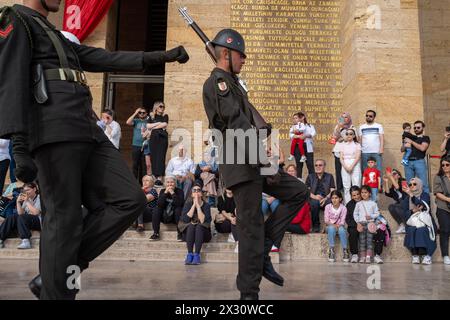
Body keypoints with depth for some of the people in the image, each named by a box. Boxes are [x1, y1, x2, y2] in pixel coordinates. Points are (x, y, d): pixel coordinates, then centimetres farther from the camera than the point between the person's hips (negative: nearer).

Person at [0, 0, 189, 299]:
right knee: (65, 219, -8)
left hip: (87, 132, 8)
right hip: (54, 132, -8)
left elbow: (106, 59, 27)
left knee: (130, 200, -1)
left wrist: (161, 56, 22)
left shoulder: (60, 38, 32)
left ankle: (56, 272, 5)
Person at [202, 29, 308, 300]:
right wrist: (263, 161, -20)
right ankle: (249, 292, 5)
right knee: (252, 226, -6)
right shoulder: (217, 82, -7)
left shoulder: (231, 83, 25)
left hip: (254, 164, 10)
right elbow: (237, 125, -18)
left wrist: (264, 161, 16)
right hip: (242, 165, -10)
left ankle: (263, 251, 8)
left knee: (298, 192, 10)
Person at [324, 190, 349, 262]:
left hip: (339, 226, 0)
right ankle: (331, 250, -32)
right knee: (331, 228, -36)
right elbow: (326, 220, -5)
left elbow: (342, 221, -8)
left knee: (341, 229, -35)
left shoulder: (343, 208, -4)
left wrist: (338, 225, -29)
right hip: (330, 226, 0)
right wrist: (333, 225, -23)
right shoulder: (328, 207, -3)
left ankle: (345, 250, -27)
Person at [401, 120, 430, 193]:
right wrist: (405, 145, -4)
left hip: (419, 162, -4)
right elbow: (402, 149, 19)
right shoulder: (411, 138, 22)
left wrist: (411, 142, -4)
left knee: (423, 184, -8)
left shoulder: (426, 138, 10)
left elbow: (422, 148, -9)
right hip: (408, 162, 4)